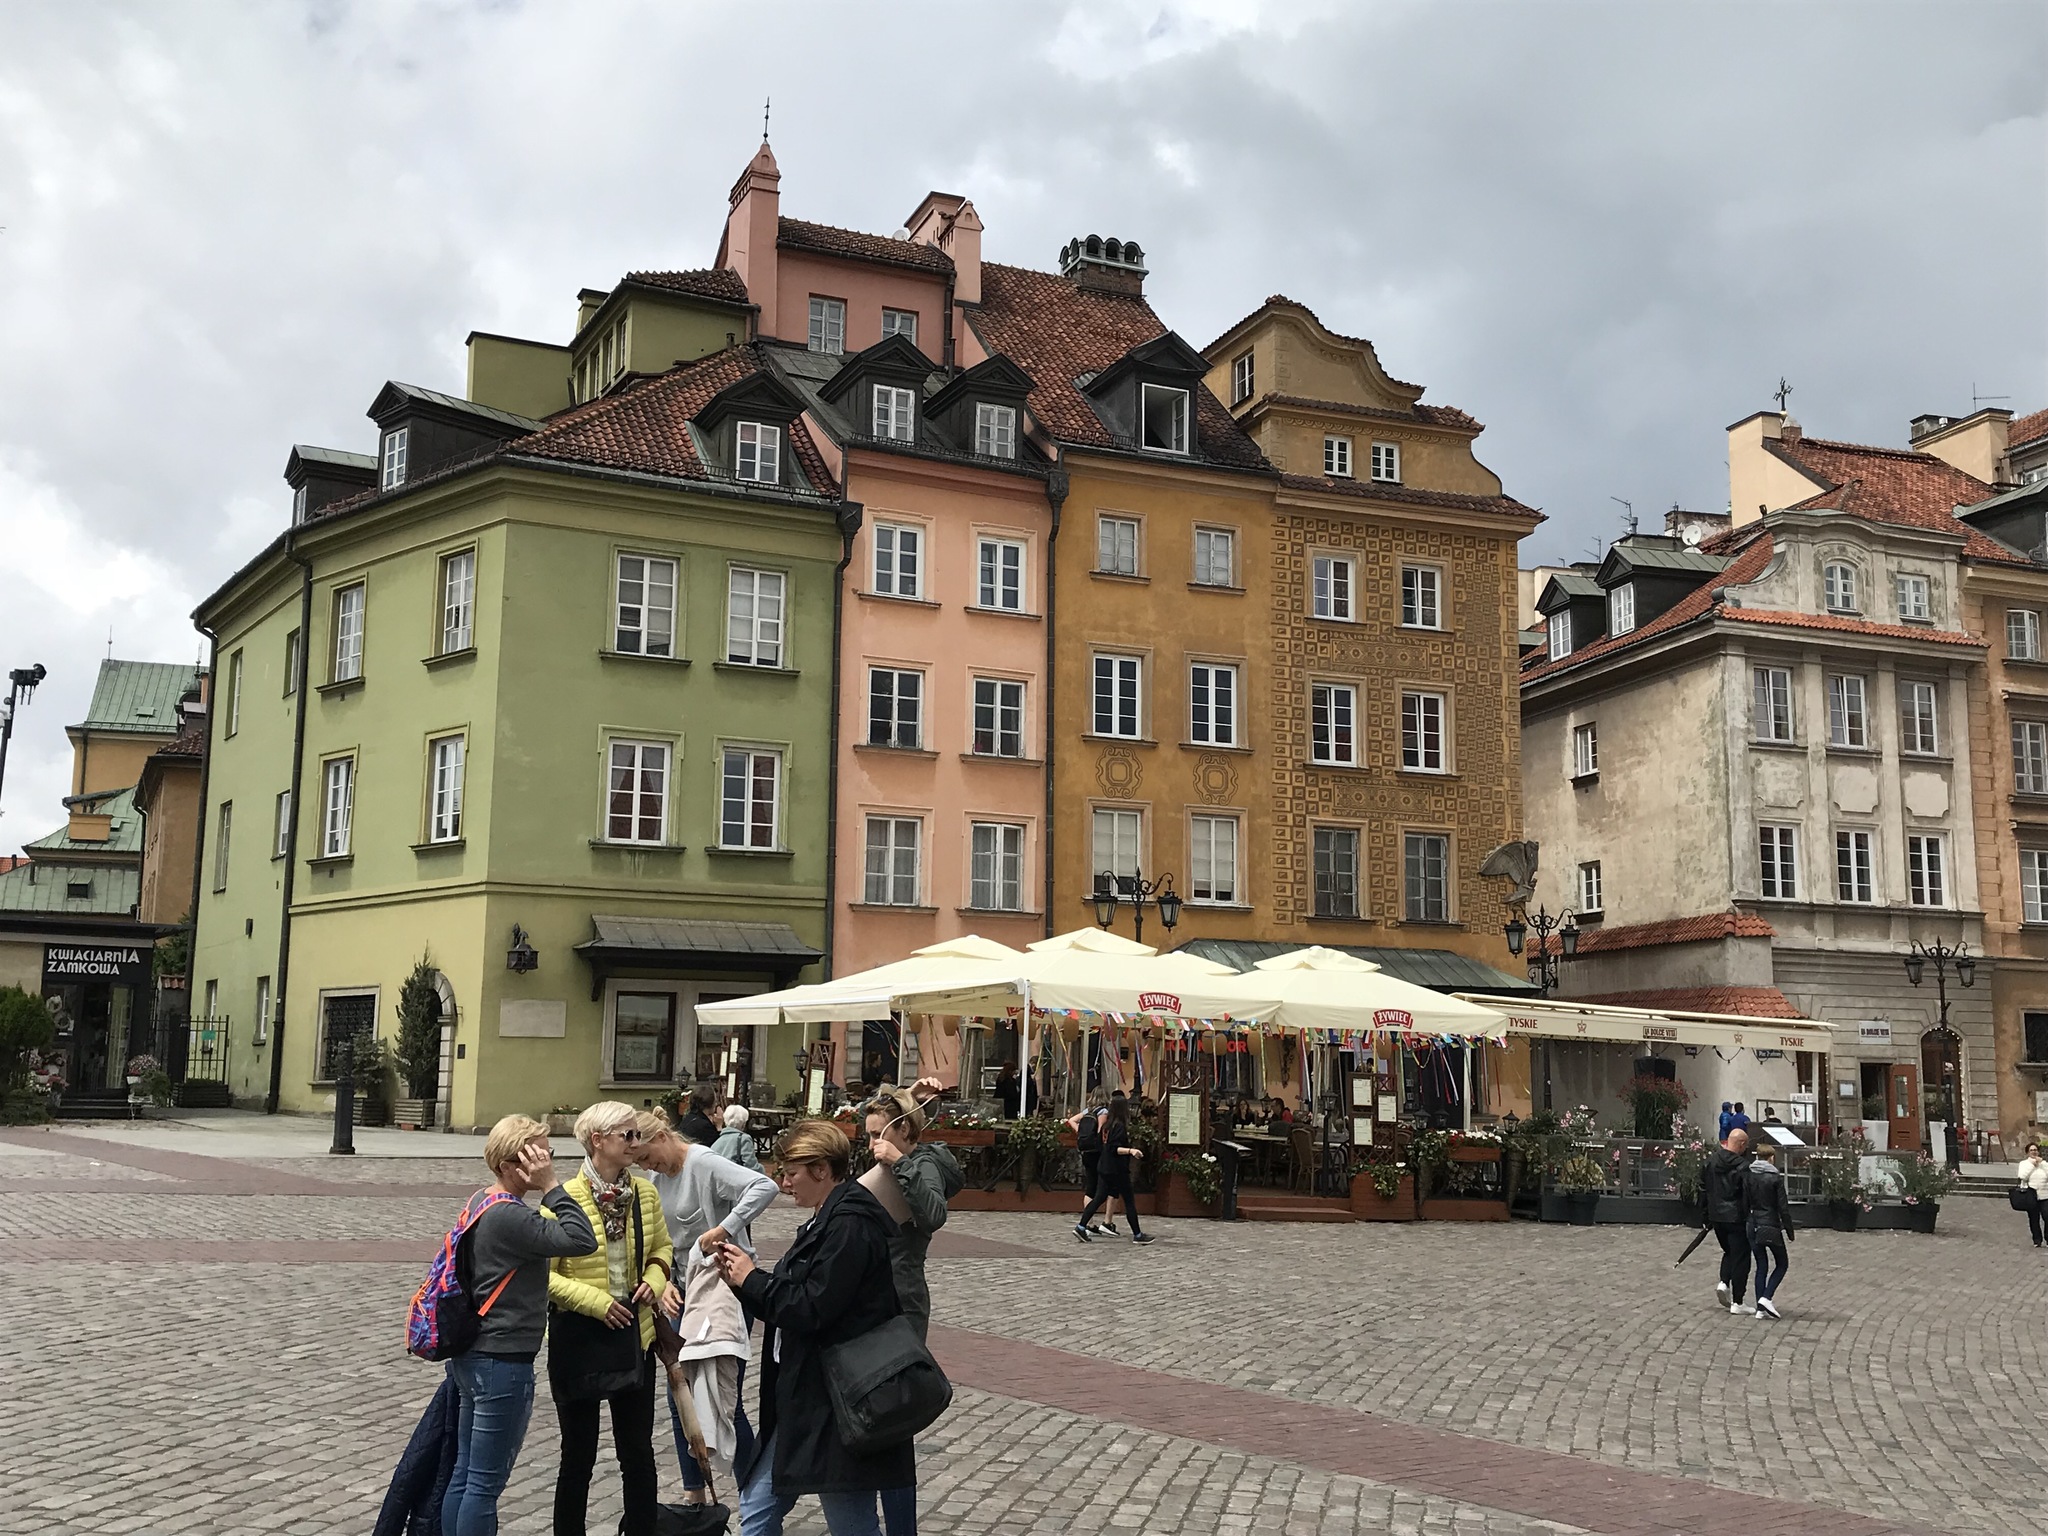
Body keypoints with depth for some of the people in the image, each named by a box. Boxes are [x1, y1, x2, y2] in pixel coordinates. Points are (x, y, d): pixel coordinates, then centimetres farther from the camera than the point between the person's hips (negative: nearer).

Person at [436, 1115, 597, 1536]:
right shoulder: (510, 1217, -23)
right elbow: (582, 1241, -28)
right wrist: (550, 1186, -23)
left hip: (474, 1358, 10)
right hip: (503, 1364, -10)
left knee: (465, 1473, 16)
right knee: (486, 1483, 0)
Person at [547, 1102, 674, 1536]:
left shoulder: (645, 1193, 0)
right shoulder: (565, 1198, -16)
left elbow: (661, 1249, 14)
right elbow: (544, 1273, -15)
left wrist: (654, 1280, -5)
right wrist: (594, 1300, -22)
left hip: (633, 1334, 4)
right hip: (578, 1339, -4)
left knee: (639, 1452, 10)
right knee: (579, 1455, 10)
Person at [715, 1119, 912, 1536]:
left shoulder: (851, 1225, -19)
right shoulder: (830, 1220, 13)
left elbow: (811, 1308, -24)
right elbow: (797, 1298, 16)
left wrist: (752, 1279, -9)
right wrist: (744, 1279, 3)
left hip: (838, 1404, -10)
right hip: (805, 1396, 10)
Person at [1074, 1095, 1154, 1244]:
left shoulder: (1108, 1124, 9)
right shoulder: (1120, 1126, -17)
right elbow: (1114, 1149, -22)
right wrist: (1130, 1150, -32)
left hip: (1104, 1169, 8)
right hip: (1117, 1170, -8)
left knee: (1099, 1198, 9)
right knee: (1129, 1201, 2)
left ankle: (1081, 1227, 2)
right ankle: (1137, 1235, 8)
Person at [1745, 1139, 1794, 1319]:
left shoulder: (1747, 1176, 2)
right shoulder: (1775, 1178, -10)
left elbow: (1744, 1203, 2)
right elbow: (1783, 1207, -9)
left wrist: (1747, 1223, 10)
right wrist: (1789, 1229, 0)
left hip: (1753, 1227, 4)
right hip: (1771, 1227, -4)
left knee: (1761, 1267, 12)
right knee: (1782, 1264, 12)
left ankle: (1761, 1308, 9)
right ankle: (1766, 1298, -6)